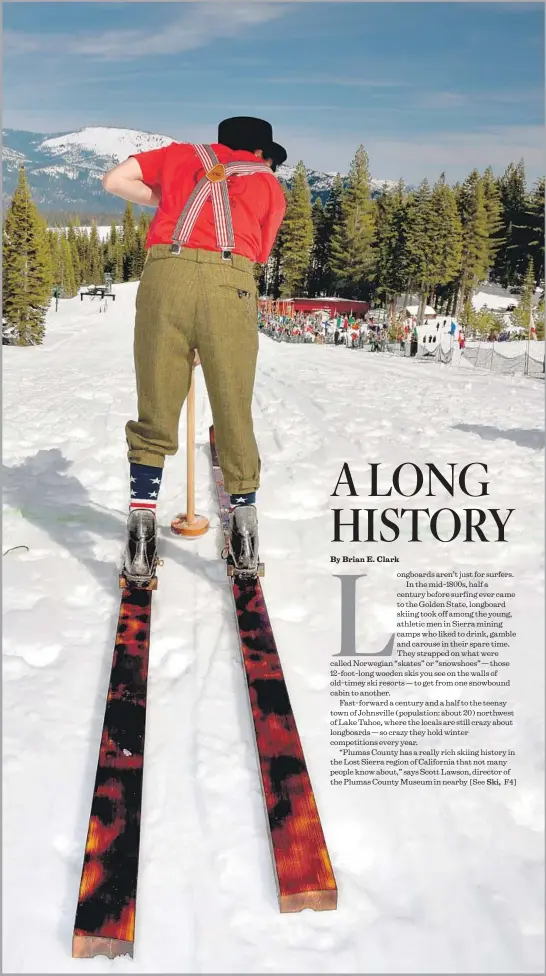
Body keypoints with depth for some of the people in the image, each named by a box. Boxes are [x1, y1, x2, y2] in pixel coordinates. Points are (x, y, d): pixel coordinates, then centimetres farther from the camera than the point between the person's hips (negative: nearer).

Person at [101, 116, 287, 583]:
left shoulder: (182, 152, 30)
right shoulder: (270, 184, 26)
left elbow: (114, 180, 23)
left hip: (165, 273, 1)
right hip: (231, 284, -1)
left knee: (155, 417, 8)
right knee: (234, 417, 9)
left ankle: (141, 535, 3)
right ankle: (244, 539, 14)